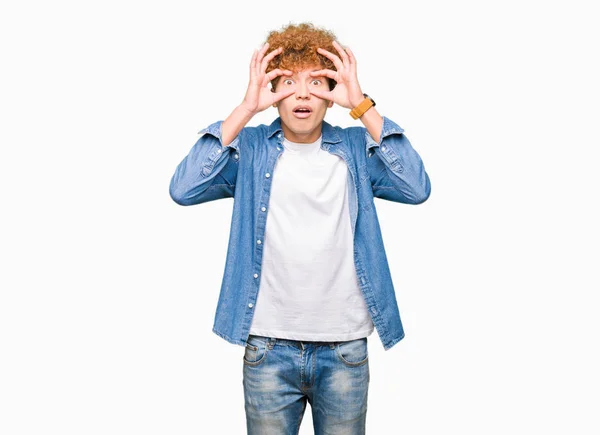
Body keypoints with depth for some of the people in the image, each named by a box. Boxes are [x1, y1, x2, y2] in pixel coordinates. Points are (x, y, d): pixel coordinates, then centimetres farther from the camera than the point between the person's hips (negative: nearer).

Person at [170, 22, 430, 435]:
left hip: (345, 348, 1)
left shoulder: (357, 148, 1)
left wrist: (362, 105, -18)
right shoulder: (251, 148, -1)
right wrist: (246, 109, -18)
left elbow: (417, 189, -15)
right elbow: (184, 190, -16)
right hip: (268, 348, 0)